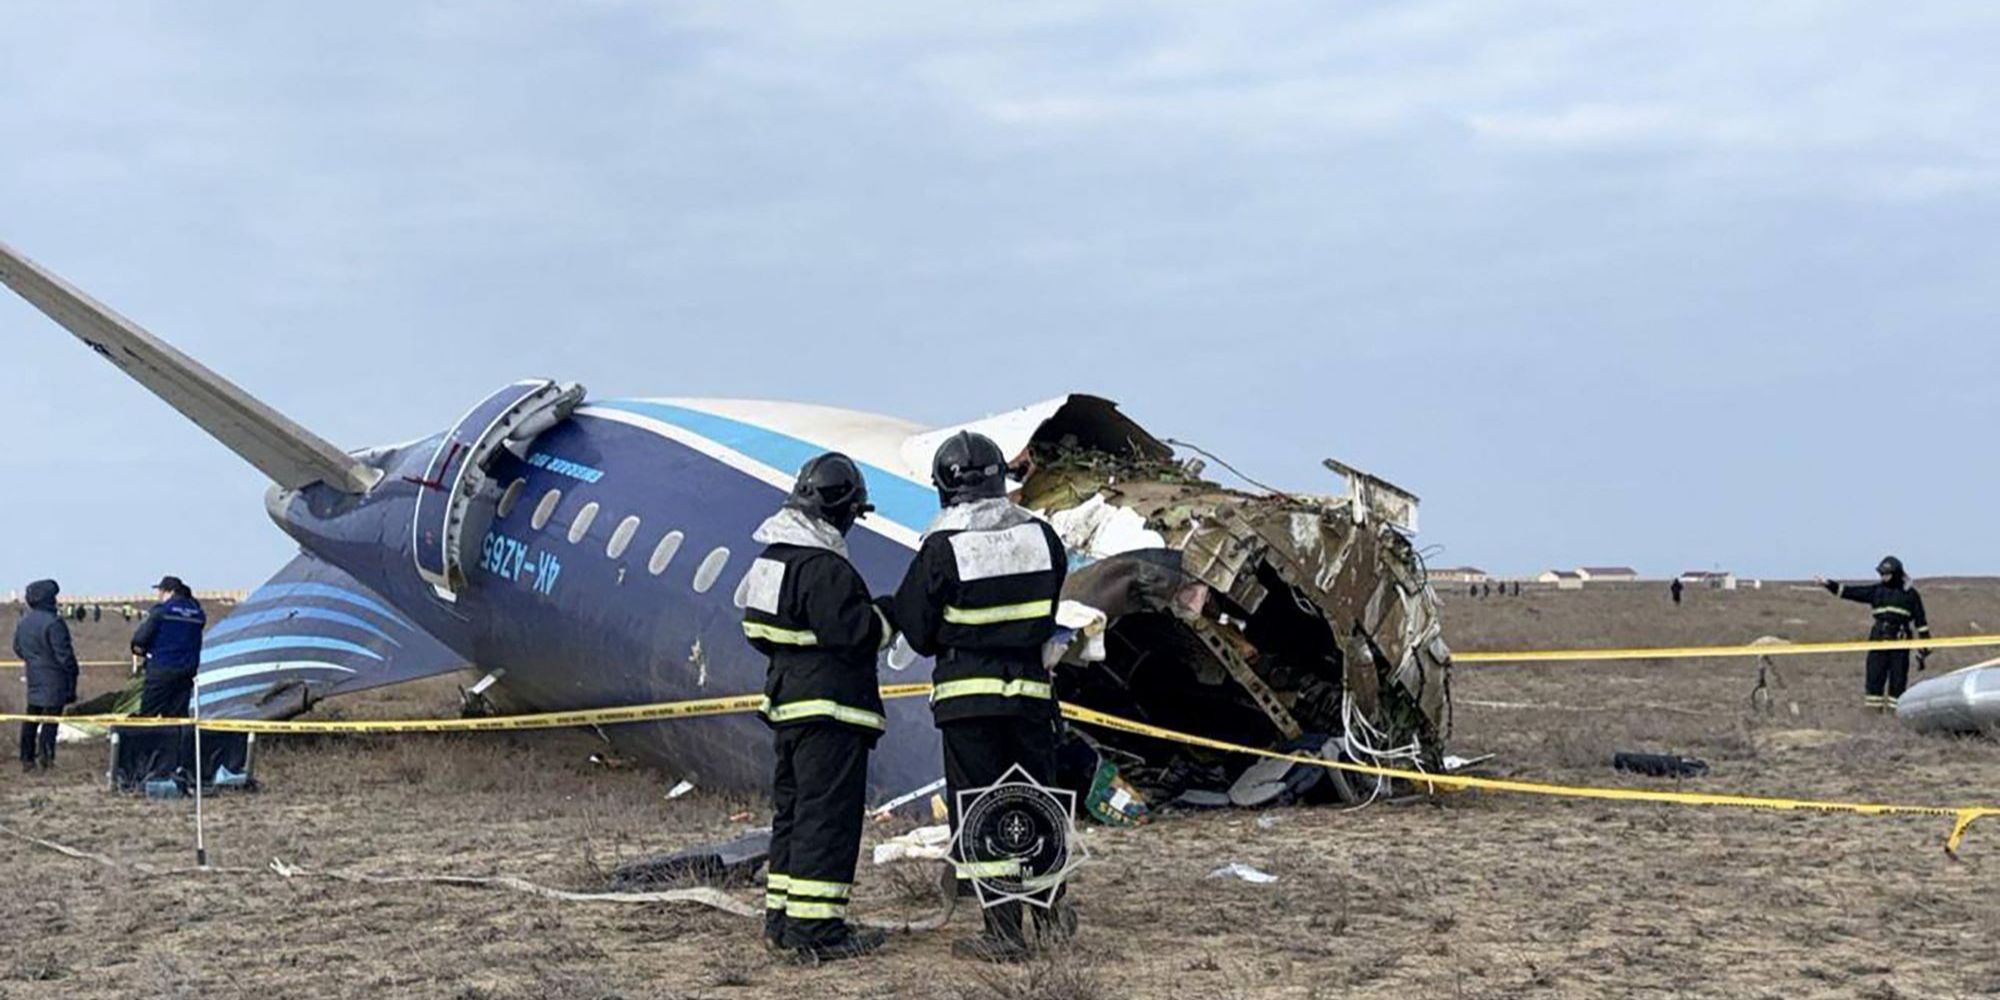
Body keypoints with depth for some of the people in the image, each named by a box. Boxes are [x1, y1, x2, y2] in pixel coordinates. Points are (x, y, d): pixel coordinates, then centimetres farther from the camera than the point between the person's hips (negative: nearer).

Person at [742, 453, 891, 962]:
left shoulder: (772, 558, 11)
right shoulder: (825, 569, -20)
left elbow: (759, 630, 18)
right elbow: (859, 633, -21)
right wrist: (886, 615, -4)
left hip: (787, 704, 10)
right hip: (830, 711, -10)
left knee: (791, 810, 16)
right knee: (828, 815, -6)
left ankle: (781, 918, 22)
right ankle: (815, 926, -5)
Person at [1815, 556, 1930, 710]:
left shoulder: (1910, 594, 3)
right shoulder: (1877, 591, 10)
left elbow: (1920, 620, 5)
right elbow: (1851, 591, 6)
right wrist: (1828, 584, -4)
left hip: (1900, 642, -3)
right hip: (1878, 640, 3)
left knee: (1898, 679, 0)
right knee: (1874, 676, -1)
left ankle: (1895, 709, 5)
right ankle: (1873, 708, 4)